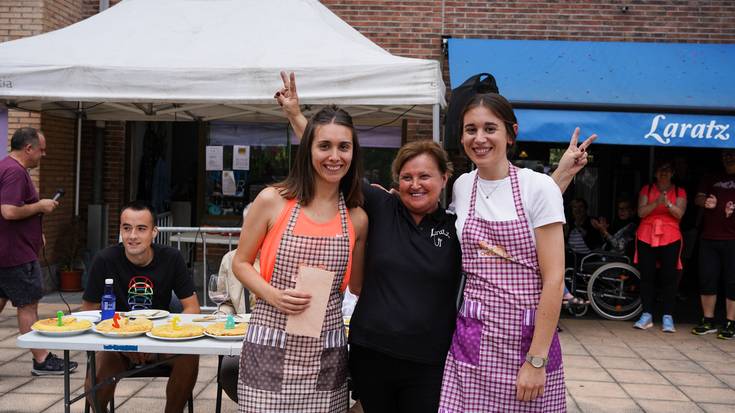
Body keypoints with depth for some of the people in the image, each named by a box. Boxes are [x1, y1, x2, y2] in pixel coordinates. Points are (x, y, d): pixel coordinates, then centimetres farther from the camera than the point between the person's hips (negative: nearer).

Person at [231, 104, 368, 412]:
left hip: (325, 354, 2)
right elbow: (241, 263, 4)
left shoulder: (357, 219, 2)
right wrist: (273, 295, -15)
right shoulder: (272, 200, -5)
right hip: (271, 347, -2)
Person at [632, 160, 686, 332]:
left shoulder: (679, 192, 10)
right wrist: (656, 203, -17)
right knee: (646, 277, -1)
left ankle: (668, 317, -2)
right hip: (646, 238, 1)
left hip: (670, 239, -1)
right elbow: (641, 212, -1)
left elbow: (679, 214, -4)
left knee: (669, 277, -4)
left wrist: (667, 203, -22)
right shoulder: (646, 189, 11)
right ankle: (647, 315, 2)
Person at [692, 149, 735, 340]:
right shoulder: (712, 180, 18)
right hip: (709, 238, 3)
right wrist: (706, 201, -15)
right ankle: (708, 321, 13)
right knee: (707, 279, 3)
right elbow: (698, 198, 8)